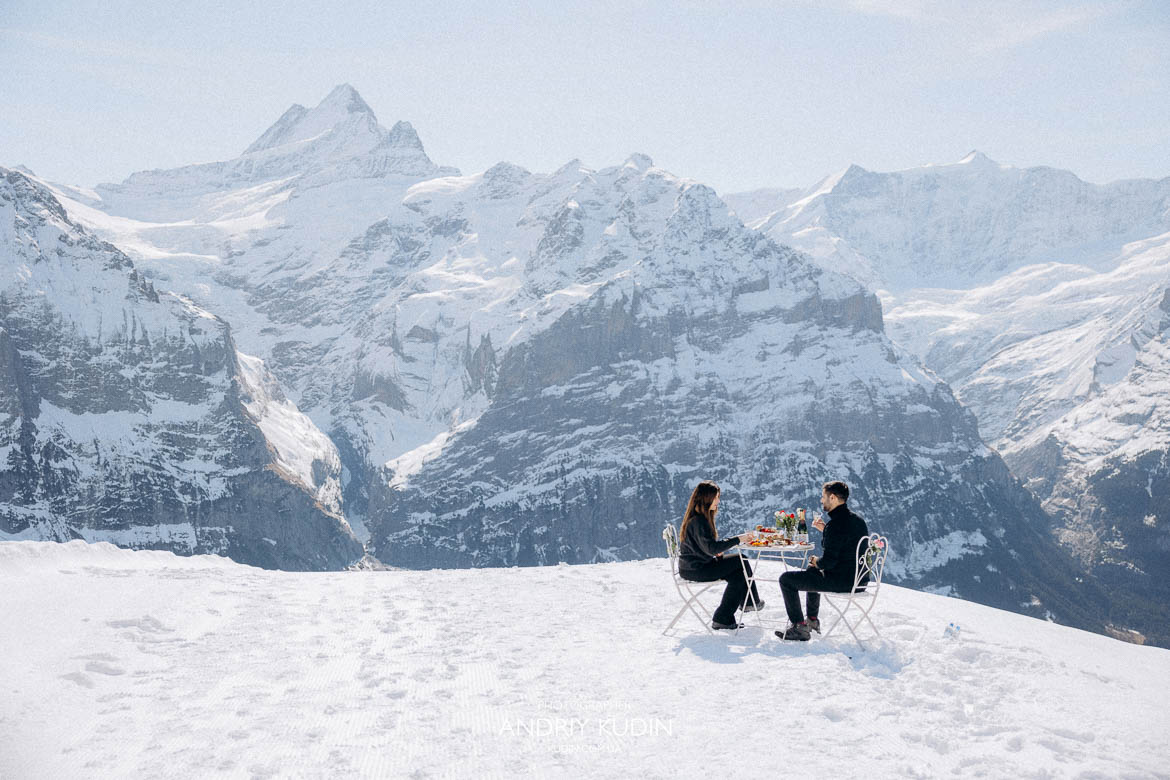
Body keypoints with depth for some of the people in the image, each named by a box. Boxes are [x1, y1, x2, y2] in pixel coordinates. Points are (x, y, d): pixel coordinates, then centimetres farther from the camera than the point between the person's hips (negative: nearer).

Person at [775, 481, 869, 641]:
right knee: (812, 571, 37)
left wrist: (816, 561, -3)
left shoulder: (836, 524, -22)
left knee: (786, 579, 1)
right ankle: (812, 620, 41)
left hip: (841, 582, -10)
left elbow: (829, 561, -24)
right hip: (859, 579, 10)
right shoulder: (858, 519, 7)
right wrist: (825, 530, 13)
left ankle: (799, 628, 5)